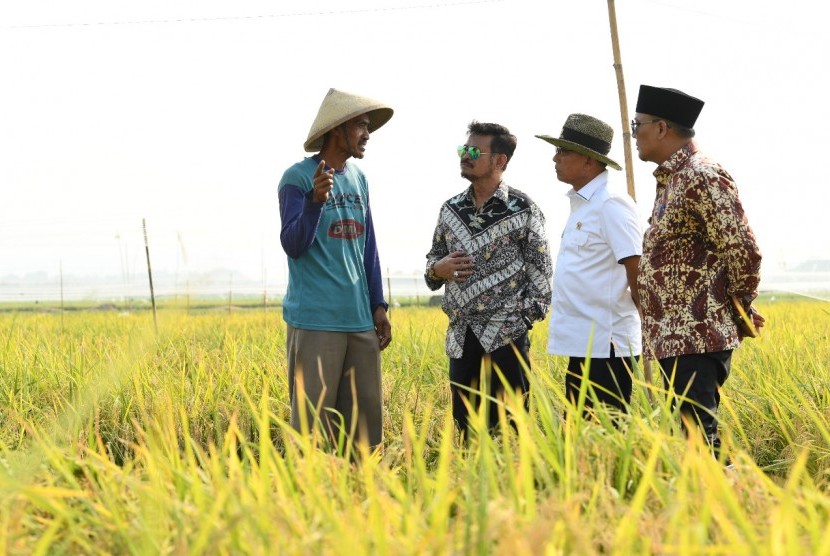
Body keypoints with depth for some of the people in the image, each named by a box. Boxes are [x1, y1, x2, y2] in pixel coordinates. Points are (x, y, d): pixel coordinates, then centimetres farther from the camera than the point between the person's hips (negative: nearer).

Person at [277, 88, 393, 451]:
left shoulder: (359, 179, 15)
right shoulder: (298, 178, -6)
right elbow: (293, 245, -12)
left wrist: (378, 306, 15)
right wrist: (316, 200, -26)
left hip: (360, 320, 7)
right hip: (315, 321, -6)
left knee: (365, 417, 7)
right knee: (313, 421, -5)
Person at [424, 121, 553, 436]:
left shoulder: (522, 209, -3)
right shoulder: (451, 209, 11)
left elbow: (540, 270, -3)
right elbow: (433, 260, 20)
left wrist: (525, 318, -10)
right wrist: (438, 269, -3)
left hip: (507, 332, -5)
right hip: (461, 336, 5)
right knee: (465, 423, 7)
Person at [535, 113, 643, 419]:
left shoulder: (611, 204, -14)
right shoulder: (581, 202, 15)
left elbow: (638, 270, -16)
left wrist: (646, 323, -8)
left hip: (605, 347, -10)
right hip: (582, 346, 10)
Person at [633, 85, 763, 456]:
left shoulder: (701, 177, -14)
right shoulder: (671, 179, 18)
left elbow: (742, 250, -18)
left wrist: (742, 306, -5)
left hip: (697, 339, -10)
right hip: (675, 338, 10)